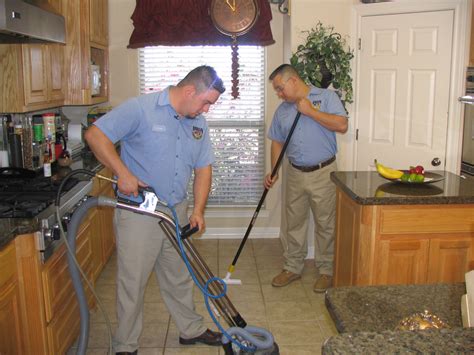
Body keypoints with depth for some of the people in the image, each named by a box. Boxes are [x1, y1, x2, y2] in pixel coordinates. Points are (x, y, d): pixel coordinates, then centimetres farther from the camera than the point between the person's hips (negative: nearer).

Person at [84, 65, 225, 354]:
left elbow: (203, 167, 9)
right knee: (133, 282, 5)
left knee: (180, 277, 20)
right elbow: (96, 134, -16)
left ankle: (191, 329, 37)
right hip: (138, 212, -6)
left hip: (177, 213, 6)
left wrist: (198, 210, 1)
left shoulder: (198, 123, 6)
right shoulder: (141, 108, -15)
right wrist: (124, 173, -23)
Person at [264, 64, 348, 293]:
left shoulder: (326, 97, -5)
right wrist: (273, 172, 3)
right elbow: (277, 142, 13)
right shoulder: (282, 110, 9)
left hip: (323, 173, -4)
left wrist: (310, 111, -17)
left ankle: (326, 270, 18)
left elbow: (342, 125, -17)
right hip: (295, 174, 5)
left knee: (326, 224, 4)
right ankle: (292, 268, 25)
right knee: (294, 223, 11)